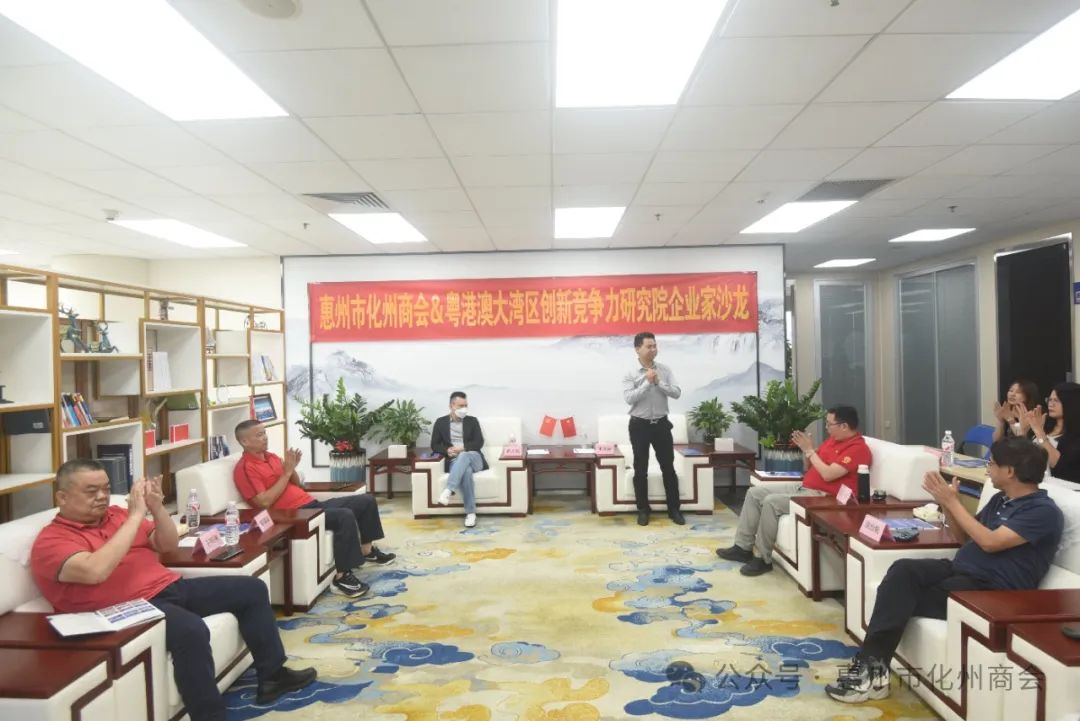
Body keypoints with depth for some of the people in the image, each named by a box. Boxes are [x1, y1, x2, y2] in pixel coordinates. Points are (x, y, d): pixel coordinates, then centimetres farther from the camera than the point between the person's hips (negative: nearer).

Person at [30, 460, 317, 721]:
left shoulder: (116, 514, 14)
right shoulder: (51, 541, -7)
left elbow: (168, 544, 13)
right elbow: (95, 571, -27)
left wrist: (156, 506, -6)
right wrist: (136, 515, -22)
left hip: (171, 587, 8)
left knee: (251, 588, 6)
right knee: (191, 630, -38)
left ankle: (272, 675, 14)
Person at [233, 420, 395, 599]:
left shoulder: (271, 456, 18)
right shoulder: (245, 468, -8)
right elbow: (264, 502, -19)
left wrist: (292, 468, -1)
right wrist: (286, 472, -15)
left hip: (311, 504, 9)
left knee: (366, 500, 4)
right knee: (345, 516, -32)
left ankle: (366, 550, 20)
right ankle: (341, 576, -23)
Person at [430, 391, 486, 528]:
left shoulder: (472, 421, 13)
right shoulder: (440, 422, 12)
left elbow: (479, 442, 1)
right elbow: (435, 445, 9)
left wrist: (462, 448, -16)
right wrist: (447, 450, -13)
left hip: (473, 458, 1)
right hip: (454, 460, -1)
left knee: (464, 456, -38)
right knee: (466, 471, -37)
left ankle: (449, 490, -49)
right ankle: (470, 512, -38)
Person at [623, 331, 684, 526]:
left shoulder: (665, 370, 3)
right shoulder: (630, 374, -5)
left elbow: (677, 392, -6)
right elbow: (629, 398, -17)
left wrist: (658, 382, -17)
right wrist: (647, 382, -19)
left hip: (661, 423, 2)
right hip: (639, 425, -2)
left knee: (668, 467, 7)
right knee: (640, 470, 6)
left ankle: (674, 509, 19)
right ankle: (643, 510, 19)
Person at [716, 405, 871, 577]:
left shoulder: (858, 448, -13)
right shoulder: (833, 439, 16)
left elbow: (828, 474, -23)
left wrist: (809, 450, -12)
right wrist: (804, 448, 3)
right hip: (803, 490, 10)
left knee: (771, 502, -28)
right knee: (755, 492, 2)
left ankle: (764, 559, -15)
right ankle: (743, 547, 3)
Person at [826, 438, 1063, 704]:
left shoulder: (1044, 511, -7)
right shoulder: (1000, 499, 20)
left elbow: (990, 542, -19)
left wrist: (952, 502, -13)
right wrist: (946, 503, 8)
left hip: (991, 590, -7)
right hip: (958, 569, 7)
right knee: (903, 569, -24)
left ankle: (873, 667, -15)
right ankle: (871, 664, -30)